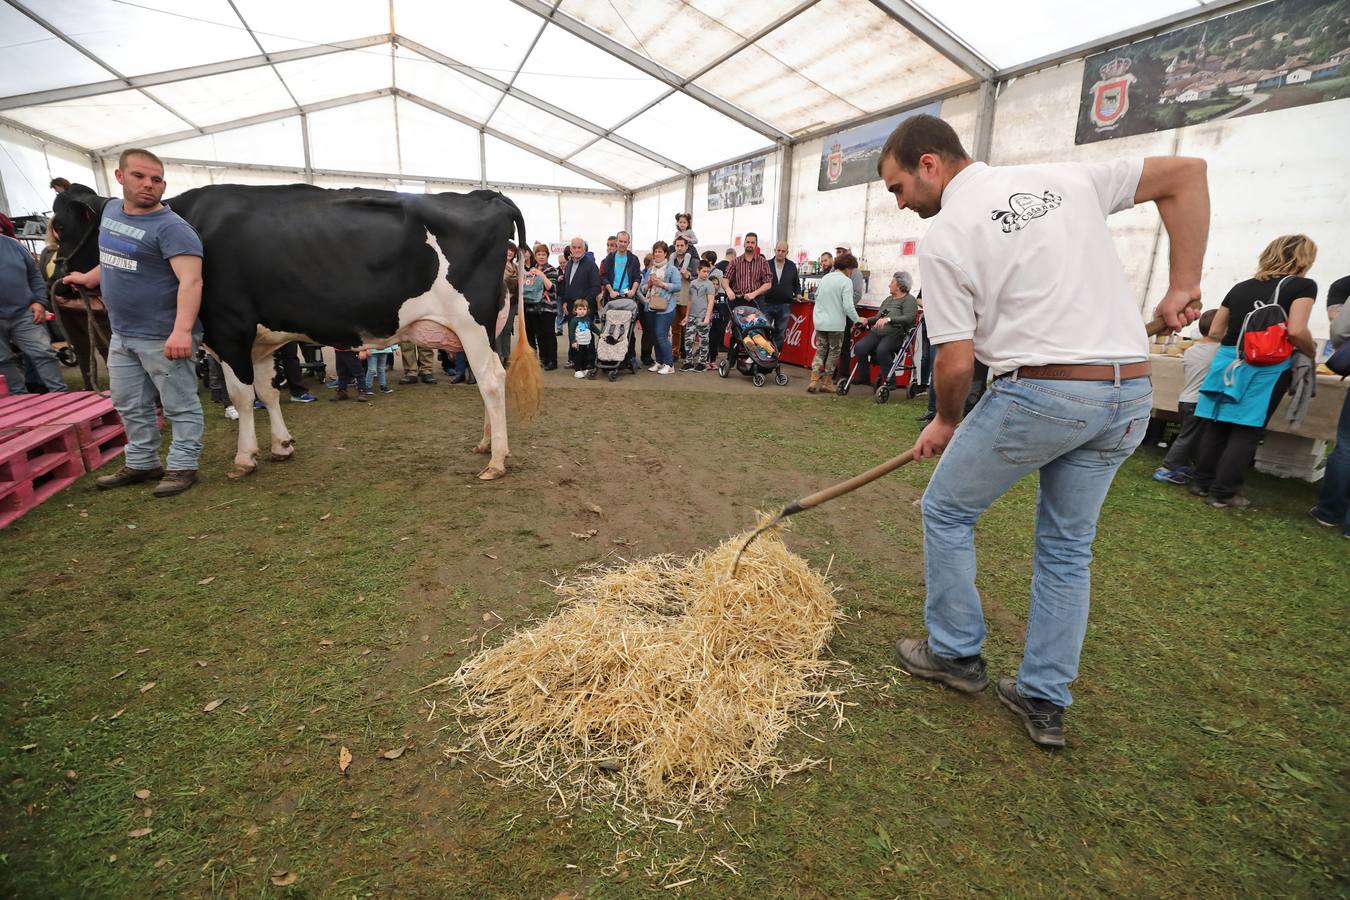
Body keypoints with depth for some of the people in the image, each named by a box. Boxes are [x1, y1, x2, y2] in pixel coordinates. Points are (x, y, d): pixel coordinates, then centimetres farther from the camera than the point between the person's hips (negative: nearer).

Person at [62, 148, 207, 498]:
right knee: (130, 406, 17)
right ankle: (142, 464, 30)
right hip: (121, 334, 9)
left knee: (180, 406, 2)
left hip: (164, 337, -9)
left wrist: (181, 330, -40)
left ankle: (182, 467, 12)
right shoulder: (112, 210, 10)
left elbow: (191, 280, -29)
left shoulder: (172, 227, -17)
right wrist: (88, 279, 40)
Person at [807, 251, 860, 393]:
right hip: (835, 323, -6)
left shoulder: (825, 278, 9)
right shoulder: (846, 281, -11)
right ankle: (827, 383, 12)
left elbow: (816, 296, 18)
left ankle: (813, 381, 0)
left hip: (819, 321, 6)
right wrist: (857, 319, -5)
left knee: (820, 349, 13)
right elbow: (848, 306, -17)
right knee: (834, 351, 8)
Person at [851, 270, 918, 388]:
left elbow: (908, 318, -16)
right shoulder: (888, 299, 28)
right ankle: (864, 377, -7)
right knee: (859, 347, -20)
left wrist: (888, 319, -27)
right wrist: (866, 321, 8)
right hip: (877, 332, 7)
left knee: (881, 350, -36)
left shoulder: (909, 300, 2)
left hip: (895, 334, -7)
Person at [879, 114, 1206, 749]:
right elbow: (1187, 173, 19)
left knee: (946, 511, 14)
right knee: (1068, 549, 17)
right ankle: (1044, 701, 25)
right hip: (1132, 395, 7)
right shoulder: (1066, 177, 13)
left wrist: (944, 423, 10)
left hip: (1039, 393, -7)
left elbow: (957, 363, -9)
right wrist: (1183, 286, 17)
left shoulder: (942, 236, -6)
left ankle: (954, 654, 25)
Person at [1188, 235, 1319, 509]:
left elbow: (1215, 330, 15)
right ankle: (1223, 494, 1)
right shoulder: (1302, 286, -3)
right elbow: (1296, 331, -13)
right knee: (1246, 432, 0)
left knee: (1216, 425, 9)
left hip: (1227, 360, 5)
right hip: (1266, 366, -5)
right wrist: (1312, 354, 4)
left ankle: (1202, 483, 15)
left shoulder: (1240, 287, 13)